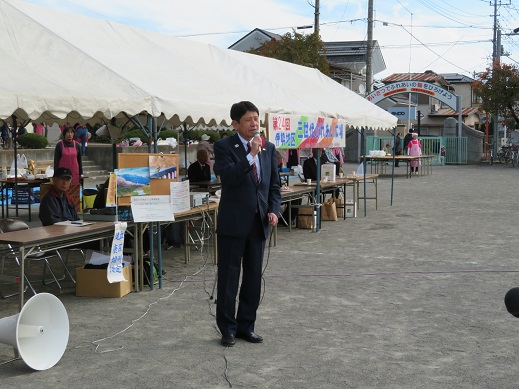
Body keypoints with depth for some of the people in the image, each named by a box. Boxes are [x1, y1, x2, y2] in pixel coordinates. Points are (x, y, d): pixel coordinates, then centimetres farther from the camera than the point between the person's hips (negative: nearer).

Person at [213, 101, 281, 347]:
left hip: (259, 222, 5)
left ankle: (246, 326, 23)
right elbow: (229, 177, -21)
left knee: (253, 276, 11)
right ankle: (227, 329, 15)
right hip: (234, 222, -5)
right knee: (229, 277, 3)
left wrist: (273, 210, -2)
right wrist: (251, 156, -26)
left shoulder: (268, 148, 8)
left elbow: (274, 184, 12)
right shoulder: (224, 146, -6)